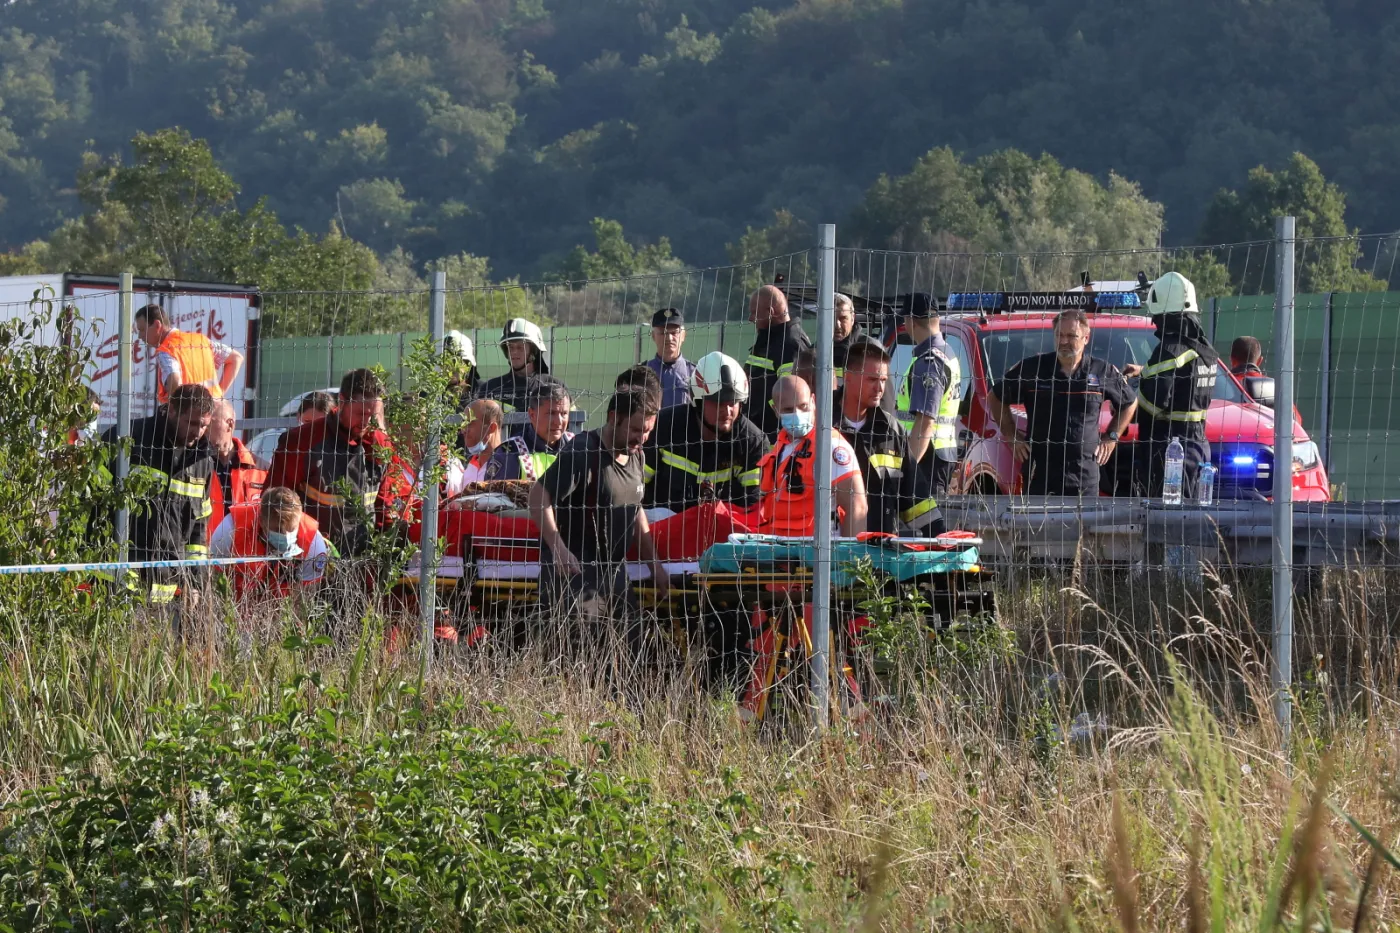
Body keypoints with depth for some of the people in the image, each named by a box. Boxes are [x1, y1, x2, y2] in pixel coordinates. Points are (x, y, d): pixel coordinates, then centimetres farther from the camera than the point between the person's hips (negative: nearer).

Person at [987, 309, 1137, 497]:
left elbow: (1129, 403, 21)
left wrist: (1111, 436, 11)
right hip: (1039, 474, -1)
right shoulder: (1032, 368, 1)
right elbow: (996, 399, 14)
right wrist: (1011, 435, 7)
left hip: (1085, 478, 1)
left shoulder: (1103, 372, 3)